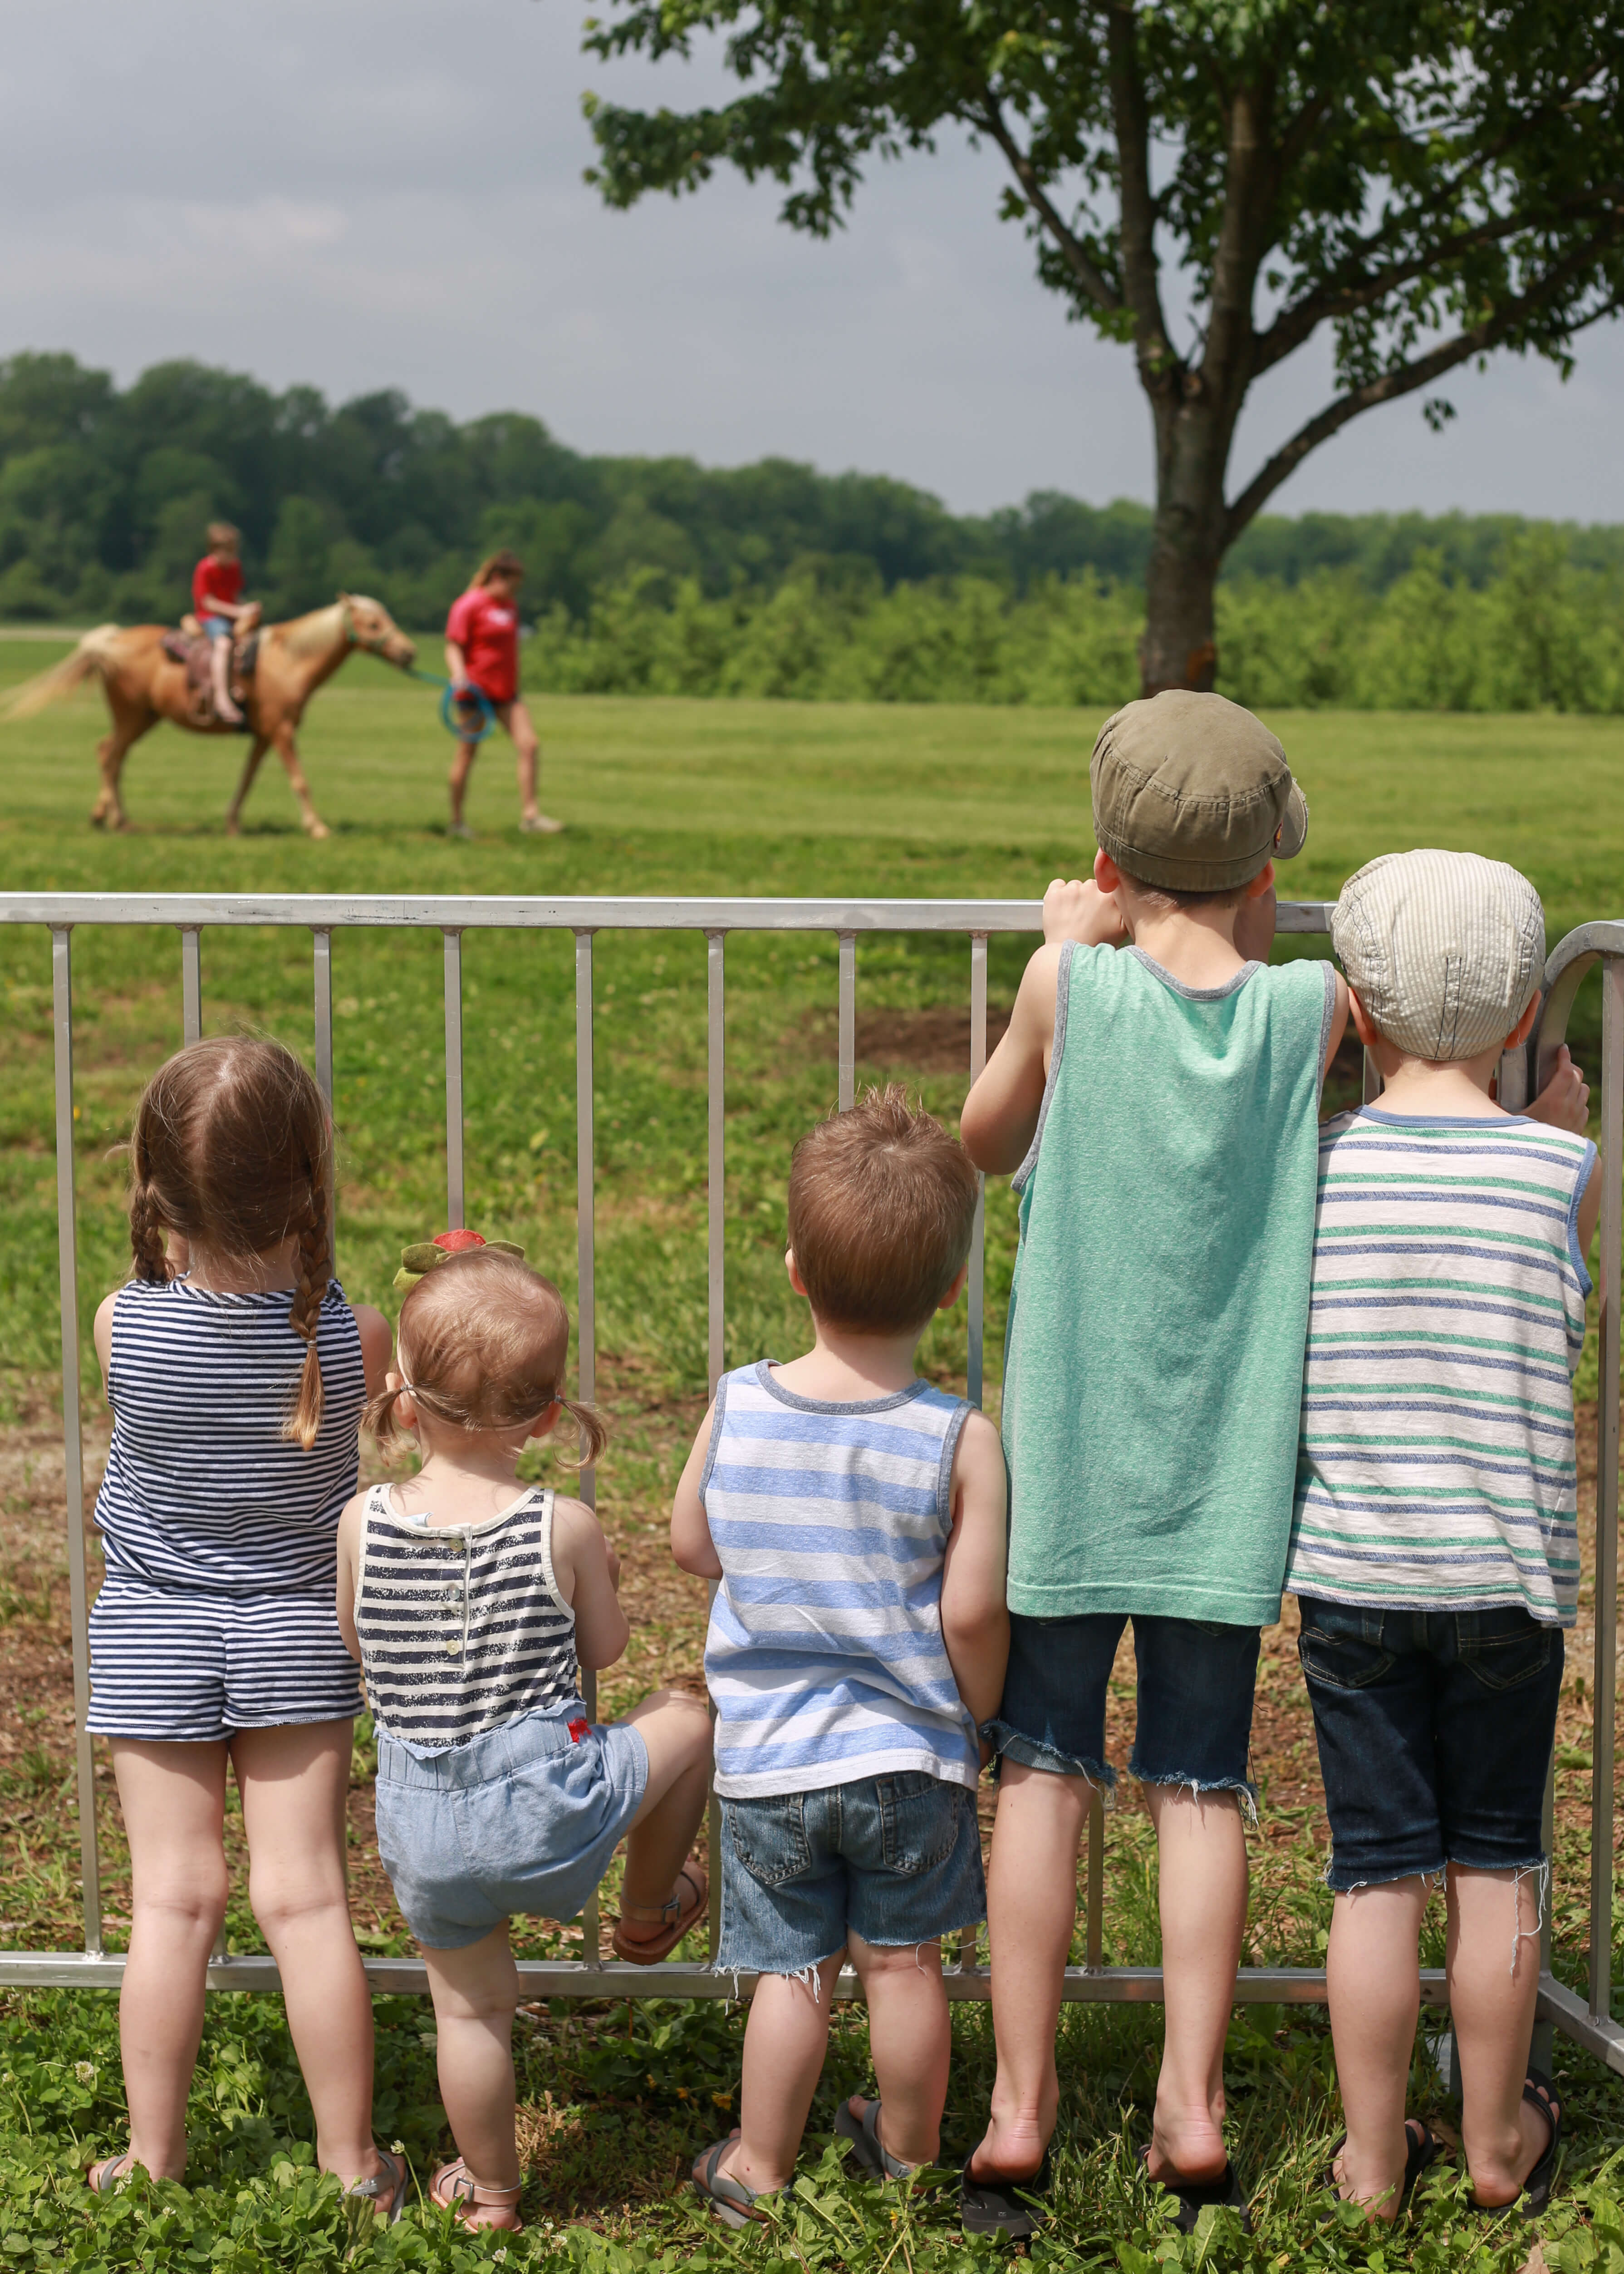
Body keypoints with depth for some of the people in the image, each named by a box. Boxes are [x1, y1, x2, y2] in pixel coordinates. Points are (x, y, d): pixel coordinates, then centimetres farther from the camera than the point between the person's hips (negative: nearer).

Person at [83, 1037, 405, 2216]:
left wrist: (186, 1238, 1)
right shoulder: (354, 1339, -20)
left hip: (151, 1631, 0)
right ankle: (352, 2164, 14)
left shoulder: (125, 1324, -19)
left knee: (174, 1894, 7)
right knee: (306, 1895, 5)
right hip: (298, 1626, 0)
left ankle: (152, 2160, 16)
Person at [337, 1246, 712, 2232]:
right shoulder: (564, 1528, -14)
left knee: (471, 2007, 22)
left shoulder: (364, 1522, -9)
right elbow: (604, 1649, 1)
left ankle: (489, 2189, 37)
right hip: (549, 1809, -3)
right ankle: (649, 1914, 42)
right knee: (684, 1717, 22)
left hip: (422, 1827, 3)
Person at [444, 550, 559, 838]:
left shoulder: (510, 605, 12)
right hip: (477, 690, -7)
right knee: (467, 754, 1)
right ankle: (457, 821, 11)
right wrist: (459, 675, -31)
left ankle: (530, 815, -1)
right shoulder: (468, 606, -11)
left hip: (506, 691, 7)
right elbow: (454, 648, -13)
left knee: (528, 745, -4)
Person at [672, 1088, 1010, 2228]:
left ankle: (759, 2168, 26)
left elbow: (693, 1544, 5)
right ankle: (907, 2152, 33)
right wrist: (973, 1720, 4)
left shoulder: (737, 1407, -9)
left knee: (791, 1969, 14)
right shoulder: (962, 1441, -17)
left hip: (767, 1750, 1)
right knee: (903, 1960, 16)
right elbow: (972, 1615, -14)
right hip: (909, 1751, -1)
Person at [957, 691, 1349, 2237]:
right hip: (1227, 1469, 1)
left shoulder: (1073, 986, -9)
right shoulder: (1308, 1008, -6)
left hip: (1070, 1458, -1)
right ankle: (1192, 2106, 9)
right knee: (1202, 1781, 8)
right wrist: (1248, 935, 12)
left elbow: (983, 1145, 8)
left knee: (1043, 1772, 6)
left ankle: (1020, 2109, 10)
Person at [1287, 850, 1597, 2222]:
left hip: (1352, 1575, 0)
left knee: (1377, 1869, 8)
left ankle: (1374, 2158, 17)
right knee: (1496, 1863, 13)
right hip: (1509, 1569, 0)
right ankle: (1498, 2142, 26)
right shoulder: (1563, 1168, -7)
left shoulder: (1315, 1167, -6)